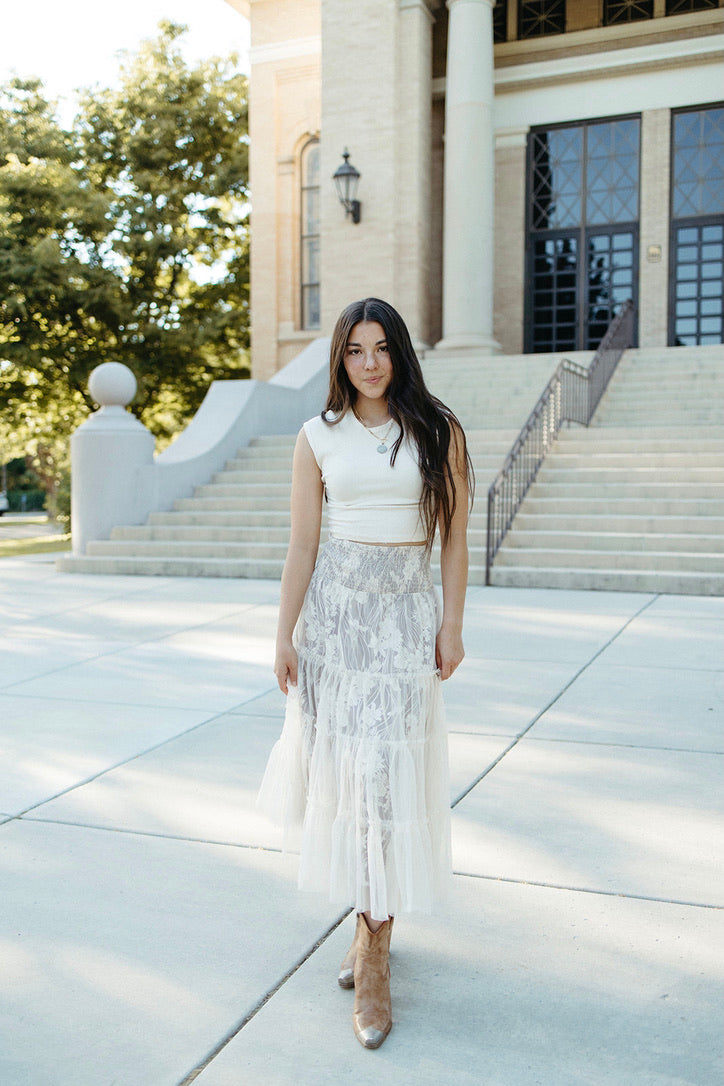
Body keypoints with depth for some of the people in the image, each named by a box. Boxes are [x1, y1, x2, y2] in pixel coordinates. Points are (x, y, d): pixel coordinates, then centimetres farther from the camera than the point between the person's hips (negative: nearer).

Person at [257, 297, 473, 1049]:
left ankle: (373, 943, 8)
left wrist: (452, 624, -3)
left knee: (386, 770, -4)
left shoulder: (438, 433, 3)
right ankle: (373, 919, 28)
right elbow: (301, 545, 3)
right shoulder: (319, 438, 5)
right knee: (341, 765, 6)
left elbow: (454, 537, 3)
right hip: (334, 606, 2)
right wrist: (284, 636, 0)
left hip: (406, 611, -1)